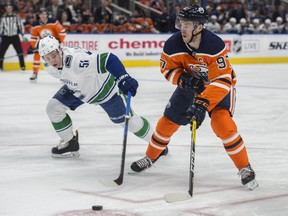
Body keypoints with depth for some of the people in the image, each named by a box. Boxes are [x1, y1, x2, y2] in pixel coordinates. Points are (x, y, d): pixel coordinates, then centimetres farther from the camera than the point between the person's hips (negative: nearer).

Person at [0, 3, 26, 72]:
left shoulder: (16, 16, 0)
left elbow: (21, 25, 1)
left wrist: (23, 35, -3)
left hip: (15, 36, -1)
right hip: (6, 37, 1)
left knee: (20, 51, -9)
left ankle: (22, 66, -4)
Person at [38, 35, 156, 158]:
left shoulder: (76, 59, -42)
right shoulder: (48, 66, -17)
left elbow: (107, 59, -50)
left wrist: (124, 78, -61)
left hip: (104, 88, -7)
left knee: (126, 119, 5)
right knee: (53, 108, -2)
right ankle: (70, 144, 15)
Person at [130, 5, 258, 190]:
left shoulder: (215, 45, -36)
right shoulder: (173, 44, -22)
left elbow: (222, 81, -38)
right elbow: (168, 69, -4)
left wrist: (202, 103, -46)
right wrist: (183, 79, -25)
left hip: (220, 85, -5)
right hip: (191, 83, 5)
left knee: (222, 122, -26)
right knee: (169, 119, 4)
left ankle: (245, 168, -12)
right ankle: (150, 157, 29)